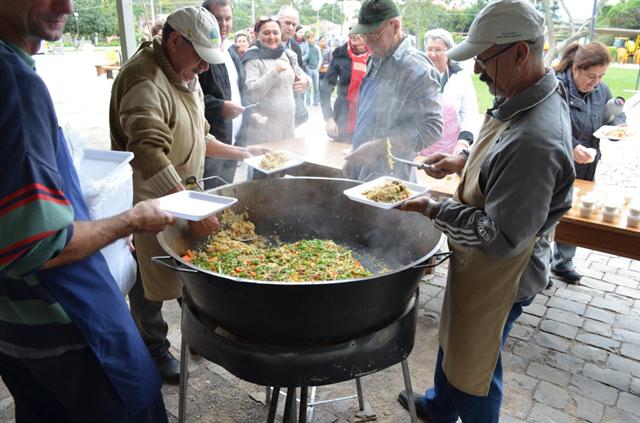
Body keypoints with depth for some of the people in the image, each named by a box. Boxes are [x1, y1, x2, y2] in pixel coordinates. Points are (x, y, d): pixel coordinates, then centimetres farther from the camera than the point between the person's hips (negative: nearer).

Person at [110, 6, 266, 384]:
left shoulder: (186, 77, 11)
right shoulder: (145, 81, -23)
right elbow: (150, 156, -35)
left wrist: (240, 153, 14)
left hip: (184, 193, 9)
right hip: (151, 201, -9)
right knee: (151, 281, 8)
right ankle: (155, 351, 29)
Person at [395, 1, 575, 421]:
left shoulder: (534, 139, -35)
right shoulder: (531, 96, -3)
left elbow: (501, 238, -31)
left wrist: (435, 210, -22)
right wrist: (462, 162, 4)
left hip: (499, 276, -10)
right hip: (478, 264, 10)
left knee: (474, 369, 14)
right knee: (453, 339, 30)